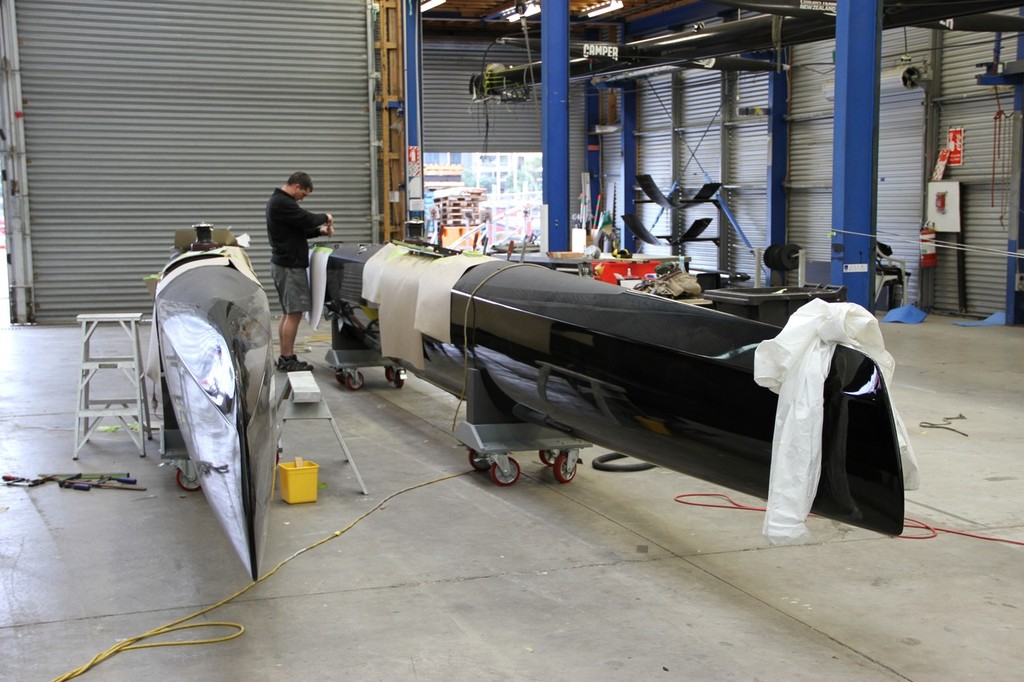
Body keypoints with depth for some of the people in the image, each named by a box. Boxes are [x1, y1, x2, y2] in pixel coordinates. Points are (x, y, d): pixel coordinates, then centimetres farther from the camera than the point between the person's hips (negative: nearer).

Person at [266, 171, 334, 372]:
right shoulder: (282, 203, -17)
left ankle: (286, 357, 15)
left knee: (288, 313, 12)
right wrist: (325, 218, -2)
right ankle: (287, 359, -6)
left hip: (283, 263, 11)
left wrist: (319, 230, 7)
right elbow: (306, 219, -22)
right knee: (294, 313, -8)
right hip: (290, 265, -11)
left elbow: (297, 229, 21)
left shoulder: (277, 200, 17)